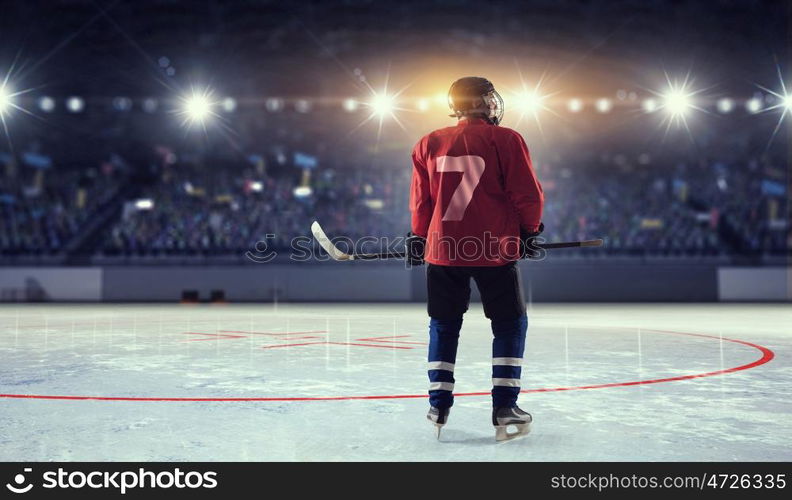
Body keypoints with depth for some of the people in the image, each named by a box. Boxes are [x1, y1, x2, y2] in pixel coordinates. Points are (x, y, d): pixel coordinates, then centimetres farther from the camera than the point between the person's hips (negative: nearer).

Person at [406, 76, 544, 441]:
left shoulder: (429, 144, 5)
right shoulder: (505, 140, -5)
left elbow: (420, 201, 10)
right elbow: (528, 195, -5)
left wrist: (419, 237, 24)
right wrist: (531, 230, 11)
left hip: (443, 248, 4)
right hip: (495, 249, -3)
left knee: (444, 325, 16)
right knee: (510, 323, 9)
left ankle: (438, 405, 15)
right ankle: (504, 408, 4)